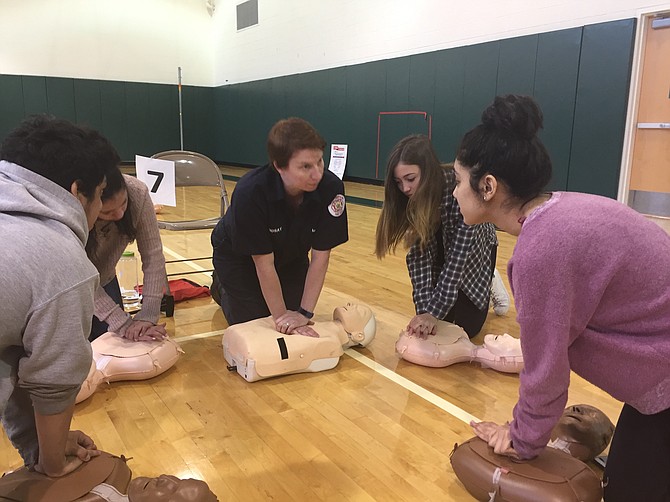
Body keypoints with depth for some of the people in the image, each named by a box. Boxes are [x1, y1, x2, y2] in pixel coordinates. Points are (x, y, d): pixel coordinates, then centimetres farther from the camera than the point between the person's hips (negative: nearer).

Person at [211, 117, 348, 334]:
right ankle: (221, 287, 28)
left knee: (295, 317, 4)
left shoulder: (331, 188, -32)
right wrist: (280, 315, -23)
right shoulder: (250, 192, -39)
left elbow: (320, 256, -23)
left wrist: (304, 313, -24)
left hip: (291, 254, 3)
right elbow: (264, 263, -30)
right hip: (237, 254, -3)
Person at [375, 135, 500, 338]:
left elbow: (458, 254, -37)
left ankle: (489, 286, 24)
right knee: (436, 323, -2)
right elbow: (418, 253, -26)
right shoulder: (412, 199, -24)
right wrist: (424, 308, -36)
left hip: (473, 251, -3)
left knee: (465, 327, -2)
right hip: (441, 251, 3)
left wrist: (435, 311, -40)